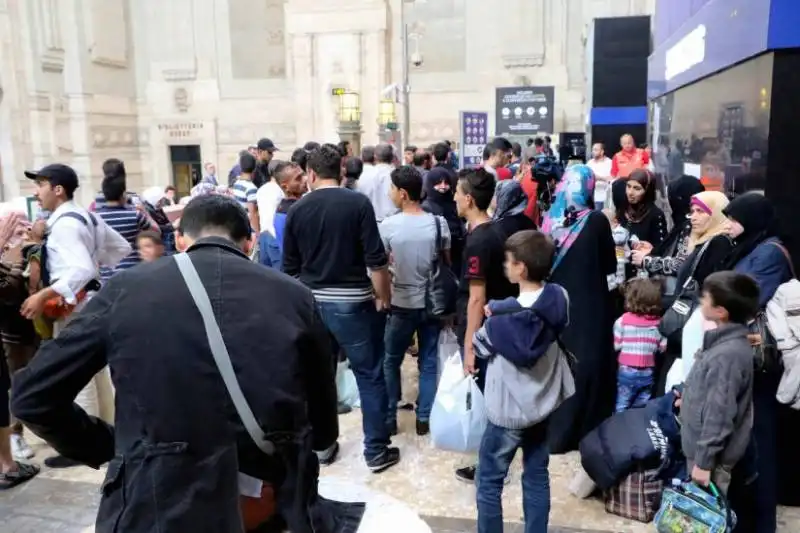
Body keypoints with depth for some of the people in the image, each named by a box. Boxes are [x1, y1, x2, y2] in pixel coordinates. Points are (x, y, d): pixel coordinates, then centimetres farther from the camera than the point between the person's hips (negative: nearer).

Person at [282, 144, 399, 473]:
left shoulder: (296, 210, 3)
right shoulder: (358, 203, -9)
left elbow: (290, 267, 8)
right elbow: (376, 260, -13)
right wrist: (383, 298, 0)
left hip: (312, 302, 4)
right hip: (352, 302, -4)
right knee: (370, 376, 8)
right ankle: (376, 451, 14)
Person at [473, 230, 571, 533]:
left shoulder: (502, 322, -24)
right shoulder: (560, 300, -10)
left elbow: (479, 347, -6)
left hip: (508, 412, -5)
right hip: (544, 406, 6)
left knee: (489, 482, 12)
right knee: (537, 477, 18)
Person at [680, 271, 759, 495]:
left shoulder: (727, 355, -29)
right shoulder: (726, 343, 1)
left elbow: (719, 415, -27)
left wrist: (704, 461, -21)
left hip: (711, 454, -9)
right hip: (703, 446, 9)